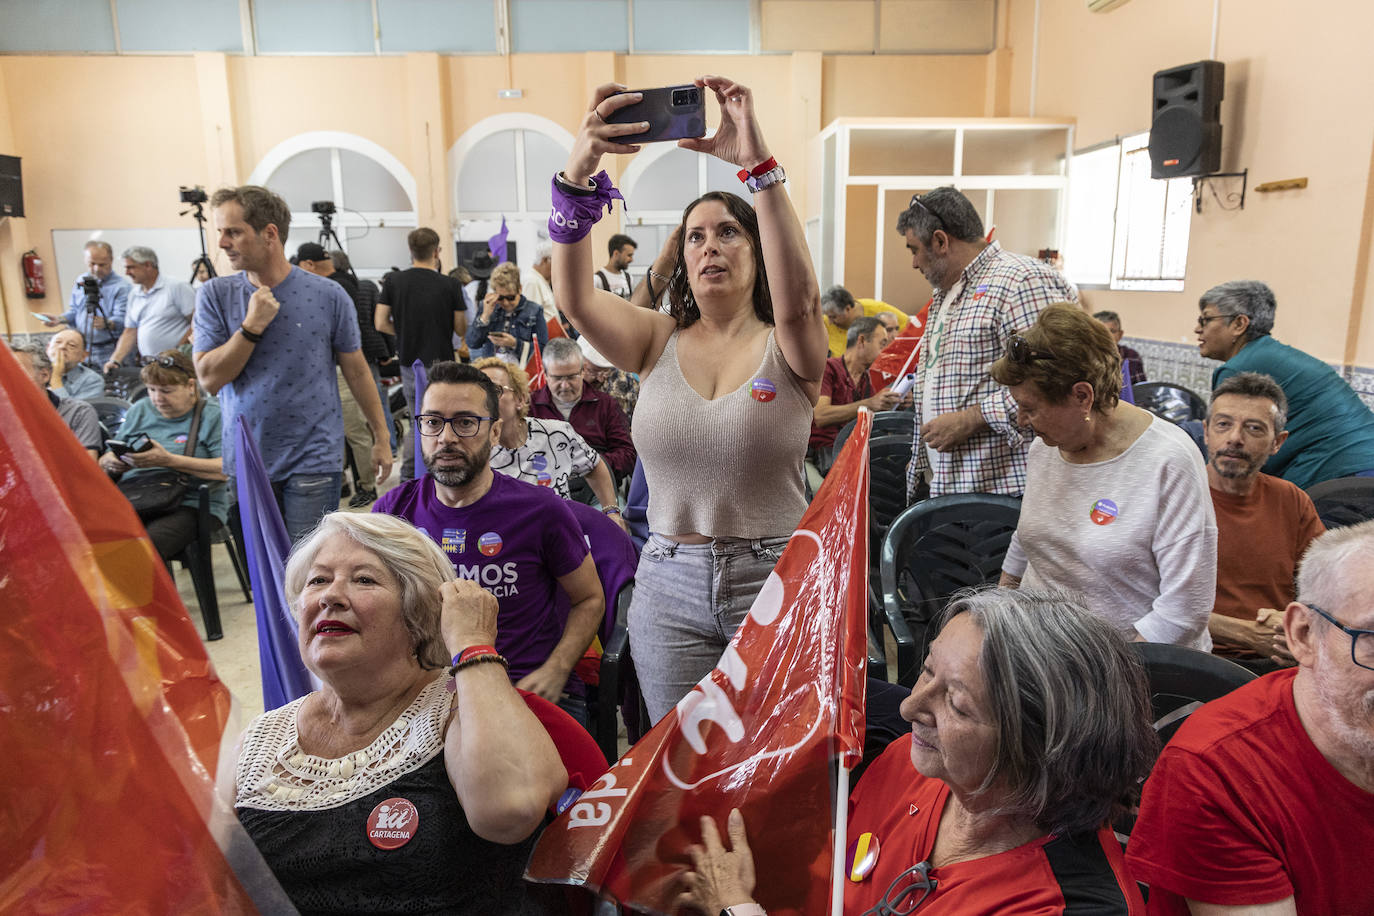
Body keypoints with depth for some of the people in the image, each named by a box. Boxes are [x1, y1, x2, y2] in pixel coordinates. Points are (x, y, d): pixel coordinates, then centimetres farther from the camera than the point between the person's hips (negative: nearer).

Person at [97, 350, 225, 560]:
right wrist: (110, 463, -2)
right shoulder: (139, 410, 21)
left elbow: (228, 469, -12)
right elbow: (106, 459, 24)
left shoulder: (212, 415, 2)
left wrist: (169, 460, -18)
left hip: (189, 505, -5)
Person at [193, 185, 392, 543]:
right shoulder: (215, 296, 2)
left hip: (314, 460, -2)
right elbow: (210, 378, -4)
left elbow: (356, 370, 4)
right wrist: (252, 326, -15)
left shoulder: (327, 296, -4)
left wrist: (381, 438, 6)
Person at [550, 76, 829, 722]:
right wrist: (578, 174, -27)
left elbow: (798, 297, -26)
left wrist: (759, 163, -34)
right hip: (670, 586, 2)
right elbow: (573, 298, -13)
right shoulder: (659, 342, 4)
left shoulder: (785, 348, -2)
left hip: (774, 580, -1)